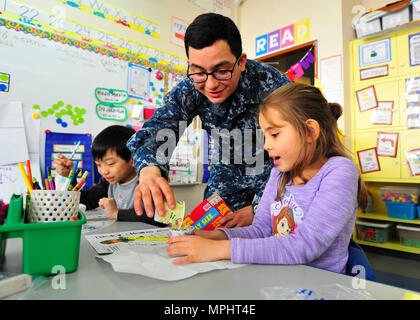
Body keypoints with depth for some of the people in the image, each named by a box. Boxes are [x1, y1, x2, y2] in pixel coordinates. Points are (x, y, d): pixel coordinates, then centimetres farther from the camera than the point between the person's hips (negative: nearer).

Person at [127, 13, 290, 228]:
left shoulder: (274, 85, -29)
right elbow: (156, 130, -25)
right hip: (229, 172, 3)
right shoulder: (189, 90, -17)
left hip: (273, 169, -2)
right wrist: (149, 171, -49)